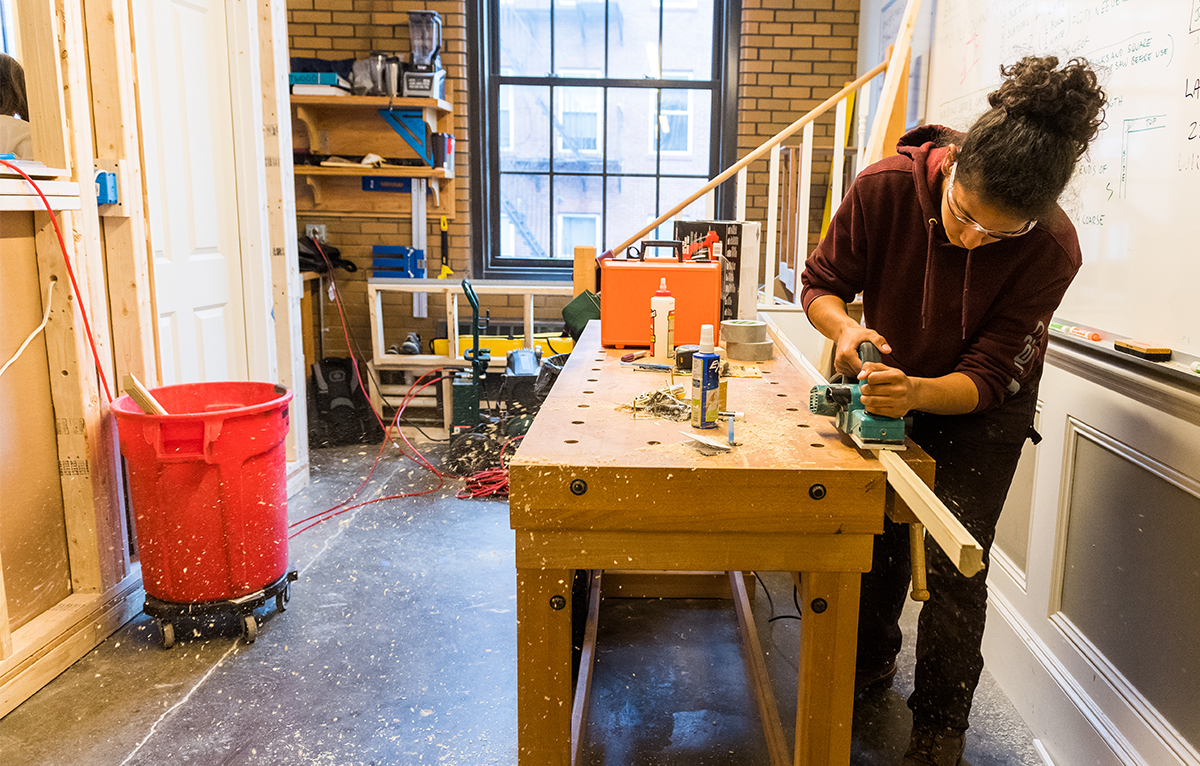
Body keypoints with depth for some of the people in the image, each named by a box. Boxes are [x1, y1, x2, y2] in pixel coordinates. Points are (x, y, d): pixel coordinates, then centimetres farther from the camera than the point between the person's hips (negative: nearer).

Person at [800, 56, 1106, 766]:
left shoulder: (1053, 249, -29)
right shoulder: (888, 186, -27)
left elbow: (987, 376, -25)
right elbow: (821, 283, -13)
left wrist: (917, 392, -45)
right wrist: (846, 327, -35)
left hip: (981, 410, -2)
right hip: (891, 380, 2)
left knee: (953, 562, -4)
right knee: (878, 533, 8)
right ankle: (872, 661, 37)